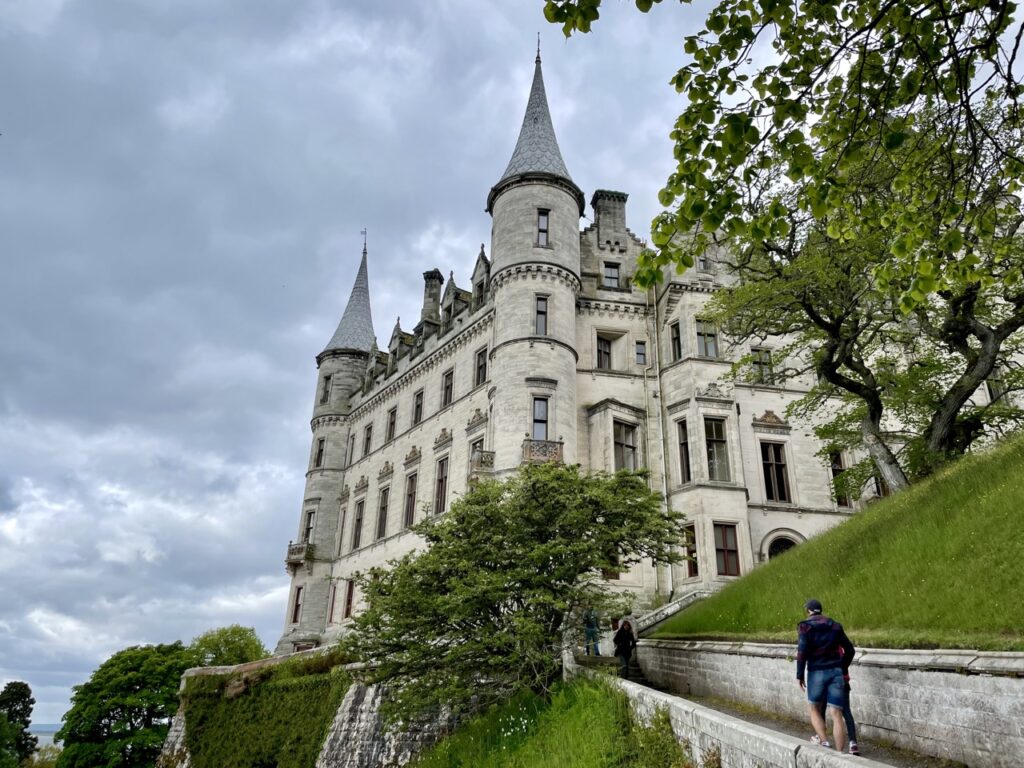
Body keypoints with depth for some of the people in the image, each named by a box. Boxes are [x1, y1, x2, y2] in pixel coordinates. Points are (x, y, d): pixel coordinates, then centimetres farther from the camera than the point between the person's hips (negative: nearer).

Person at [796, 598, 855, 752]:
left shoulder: (805, 626, -2)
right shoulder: (835, 625, 12)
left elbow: (802, 651, -11)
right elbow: (849, 649, 14)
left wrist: (799, 675, -5)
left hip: (816, 672, -3)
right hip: (836, 672, 3)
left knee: (814, 708, 16)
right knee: (837, 713, 3)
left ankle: (824, 742, 1)